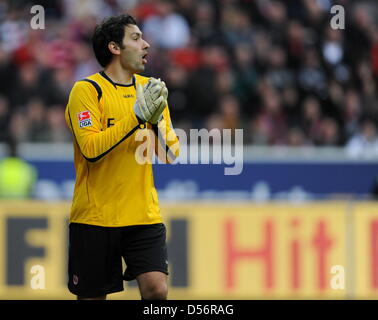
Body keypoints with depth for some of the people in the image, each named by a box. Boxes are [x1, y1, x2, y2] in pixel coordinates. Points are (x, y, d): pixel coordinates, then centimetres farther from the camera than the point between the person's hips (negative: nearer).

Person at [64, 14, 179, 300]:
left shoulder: (150, 88, 10)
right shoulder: (87, 90, -6)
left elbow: (172, 154, 6)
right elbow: (91, 148, -20)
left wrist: (156, 121, -13)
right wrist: (137, 116, -22)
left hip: (144, 215, 4)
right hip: (95, 217, -4)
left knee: (157, 289, -13)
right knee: (92, 296, 4)